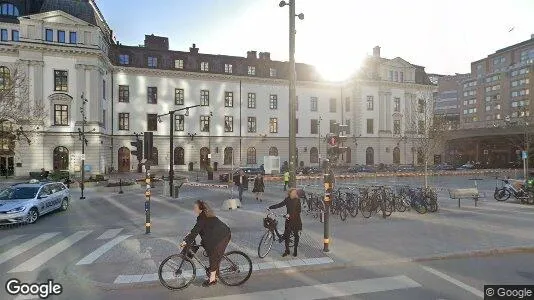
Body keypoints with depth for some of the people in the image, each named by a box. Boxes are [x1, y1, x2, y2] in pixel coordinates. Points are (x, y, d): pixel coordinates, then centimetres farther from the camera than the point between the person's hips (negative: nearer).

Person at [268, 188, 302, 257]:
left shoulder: (297, 200, -9)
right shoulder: (287, 199, 1)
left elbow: (298, 211, -15)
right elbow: (280, 205, 7)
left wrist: (290, 215, -25)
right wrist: (270, 207, 1)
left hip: (296, 220, -3)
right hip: (289, 220, 3)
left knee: (296, 235, 7)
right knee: (286, 235, 1)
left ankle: (295, 250, 24)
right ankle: (287, 251, 16)